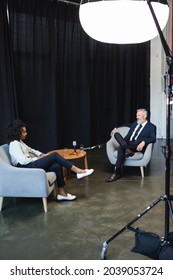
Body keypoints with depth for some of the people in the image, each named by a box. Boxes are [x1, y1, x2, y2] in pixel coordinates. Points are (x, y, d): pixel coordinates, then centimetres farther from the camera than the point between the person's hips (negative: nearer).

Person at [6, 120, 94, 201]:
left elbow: (30, 150, 28)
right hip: (28, 168, -9)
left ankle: (62, 193, -7)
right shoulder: (14, 144, -14)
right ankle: (78, 171, -11)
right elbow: (22, 160, -23)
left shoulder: (19, 142, 18)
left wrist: (41, 154, 10)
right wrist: (37, 159, -10)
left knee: (57, 166, -10)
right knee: (54, 155, -16)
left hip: (32, 164, 9)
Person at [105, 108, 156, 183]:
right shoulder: (135, 123, 24)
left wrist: (143, 142, -28)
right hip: (128, 143, 6)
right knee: (116, 134, -24)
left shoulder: (151, 127, 5)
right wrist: (116, 128, 32)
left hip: (137, 146, -6)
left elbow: (153, 139, -10)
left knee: (121, 148, -35)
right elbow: (127, 125, 43)